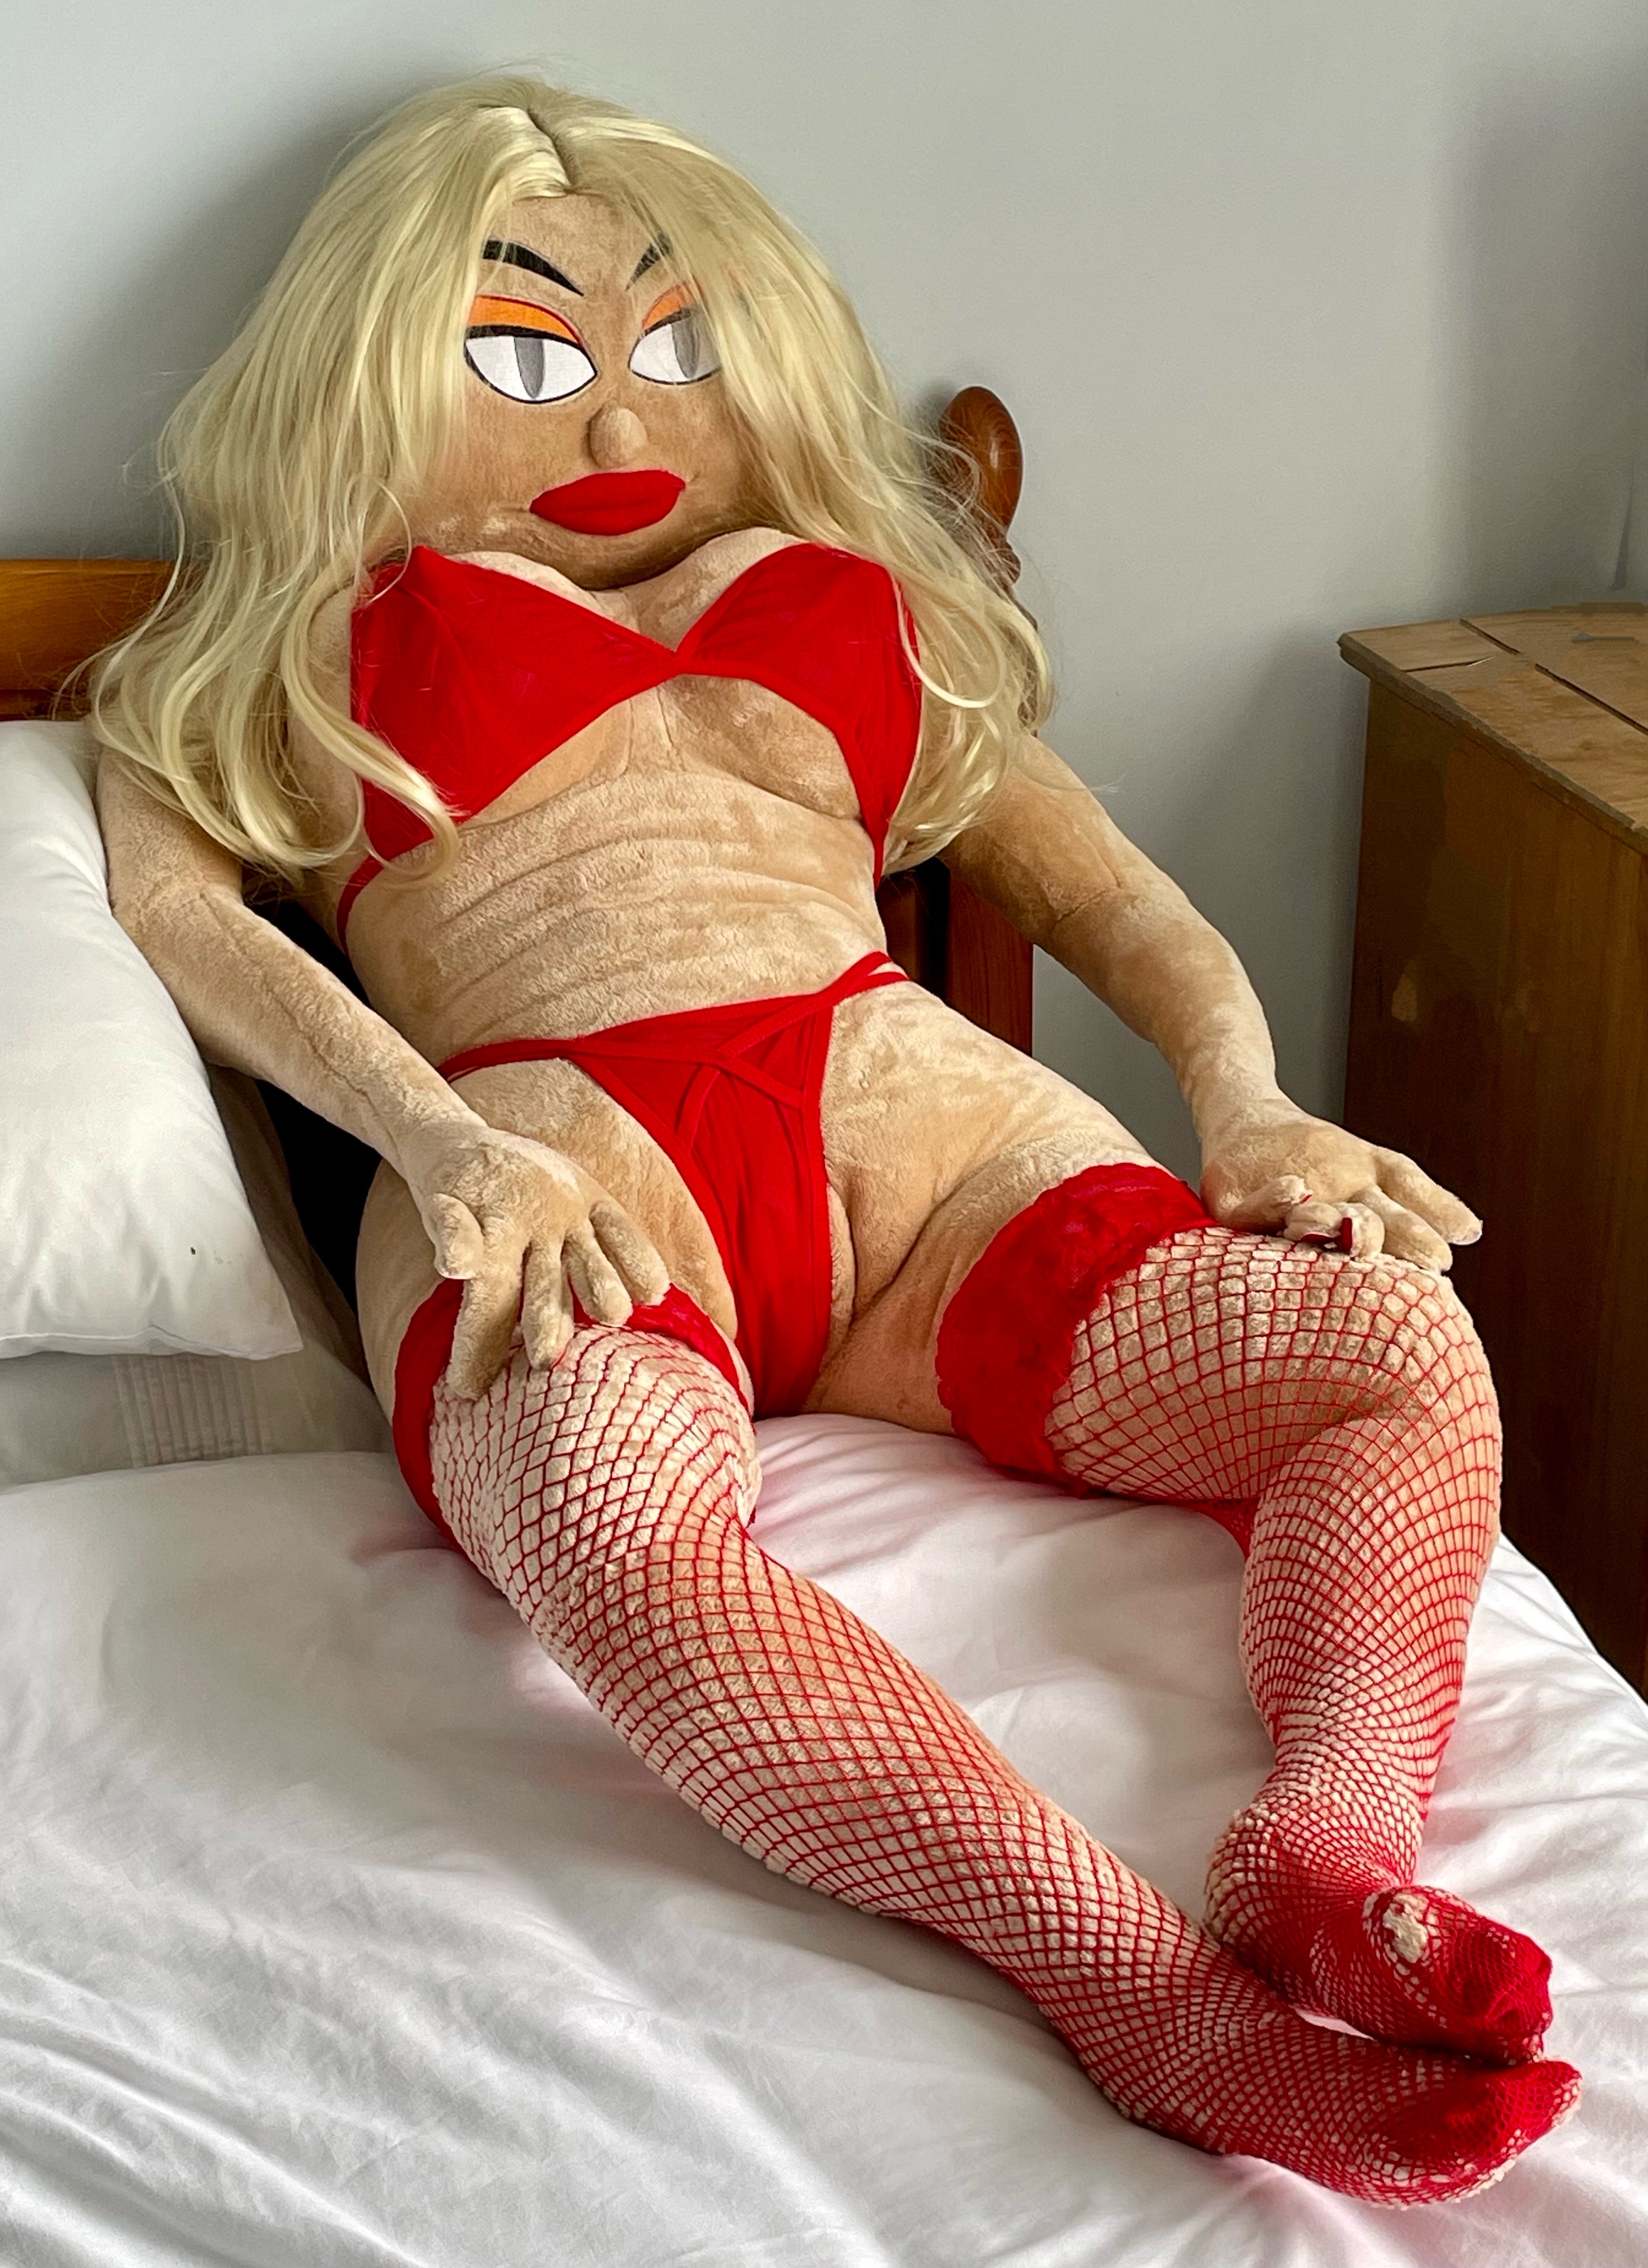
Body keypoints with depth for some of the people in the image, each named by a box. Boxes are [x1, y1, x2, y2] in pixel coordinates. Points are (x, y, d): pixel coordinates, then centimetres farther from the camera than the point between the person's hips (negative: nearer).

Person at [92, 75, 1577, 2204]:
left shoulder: (849, 585, 34)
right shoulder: (315, 617, 26)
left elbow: (1082, 865, 25)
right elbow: (159, 893, 7)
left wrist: (1246, 1101, 3)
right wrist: (443, 1137, -12)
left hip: (910, 1107, 4)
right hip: (554, 1143, -3)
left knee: (1405, 1354, -23)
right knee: (614, 1516, -41)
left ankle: (1332, 1850, -43)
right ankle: (1169, 2002, -50)